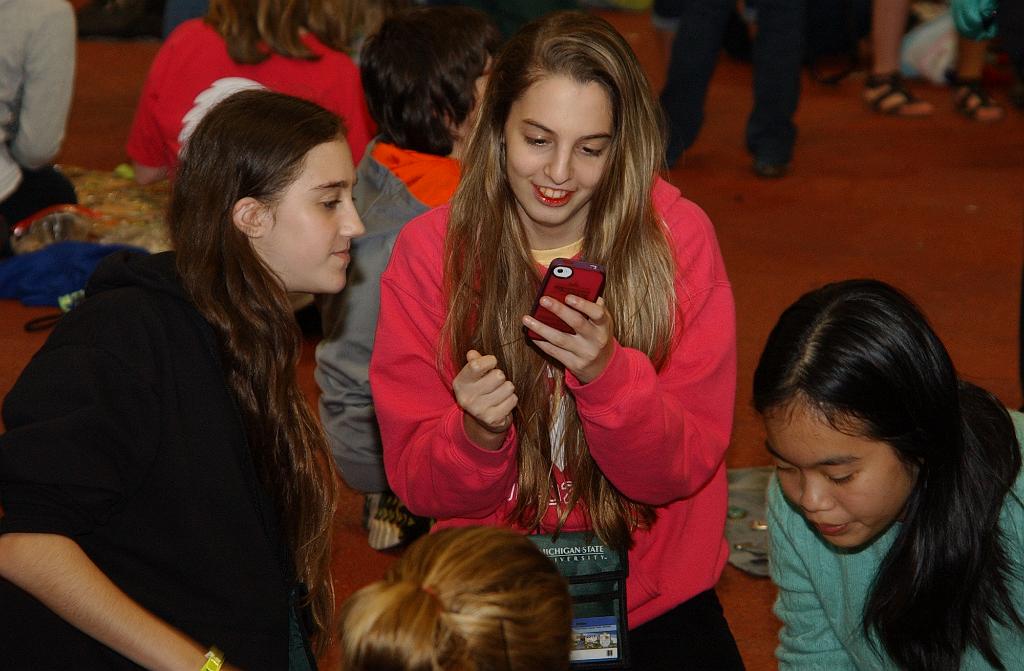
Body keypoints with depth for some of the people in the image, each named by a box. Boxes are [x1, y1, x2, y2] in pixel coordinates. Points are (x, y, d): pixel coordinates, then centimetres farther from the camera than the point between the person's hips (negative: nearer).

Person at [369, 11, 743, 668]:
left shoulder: (677, 236, -6)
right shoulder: (430, 251, -5)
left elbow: (683, 467, -7)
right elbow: (417, 483, -3)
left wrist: (608, 374, -25)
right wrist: (477, 434, -24)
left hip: (656, 603, 0)